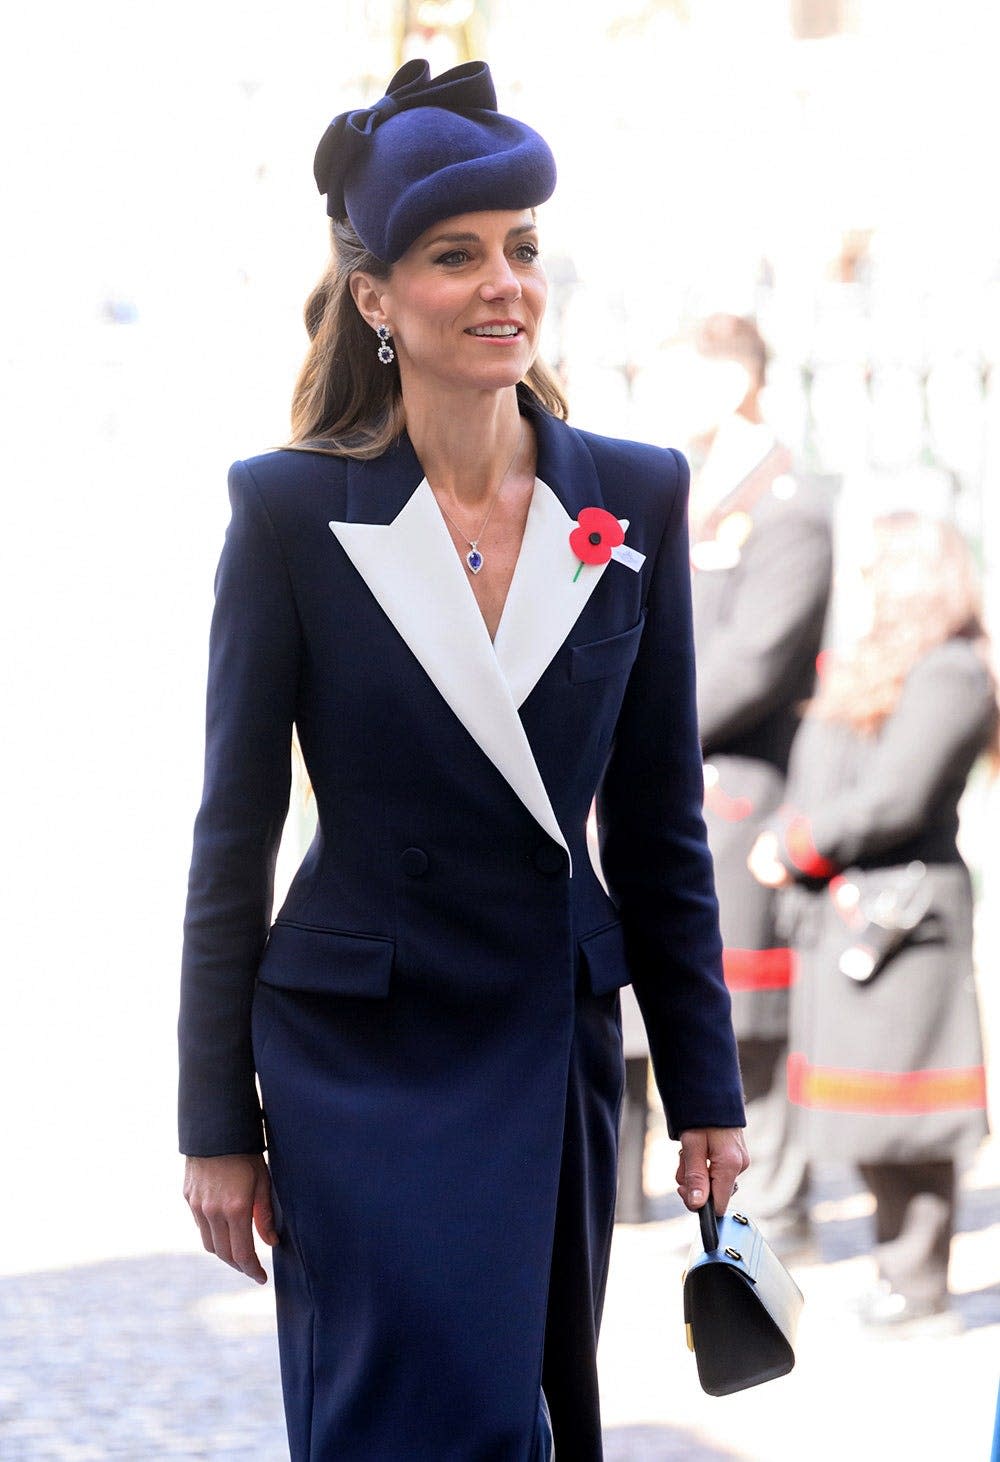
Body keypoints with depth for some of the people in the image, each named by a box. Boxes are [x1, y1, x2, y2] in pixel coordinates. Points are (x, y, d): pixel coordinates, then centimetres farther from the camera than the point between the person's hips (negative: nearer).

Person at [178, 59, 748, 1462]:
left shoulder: (636, 498, 1)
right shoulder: (293, 507, -7)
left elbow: (659, 819, 6)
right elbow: (235, 829, -4)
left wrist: (705, 1088, 7)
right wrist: (216, 1128, -4)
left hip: (556, 1038, 3)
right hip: (360, 1046, -3)